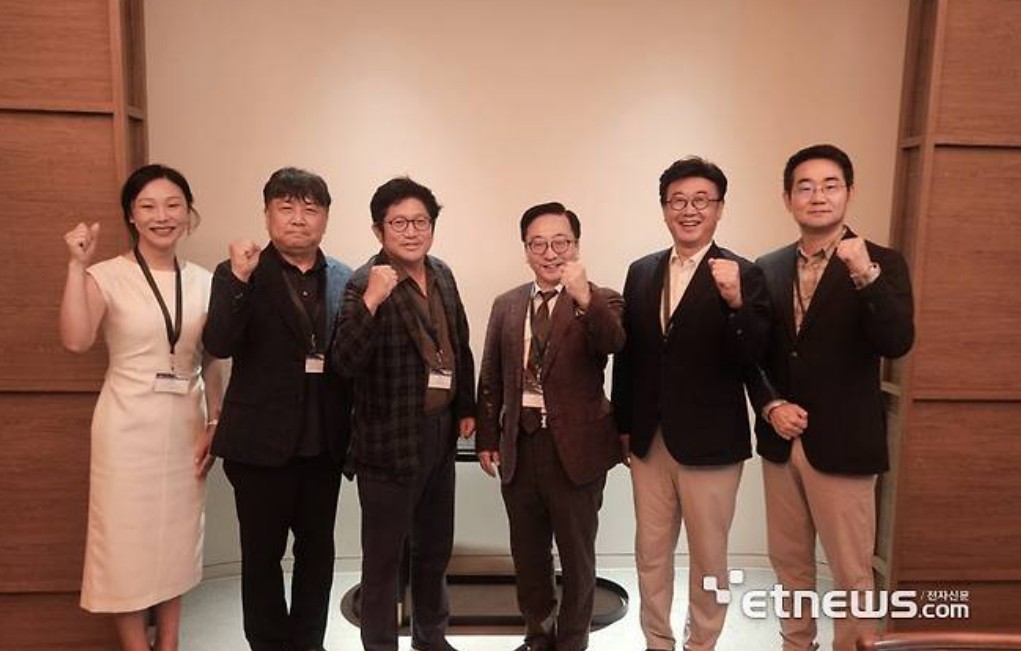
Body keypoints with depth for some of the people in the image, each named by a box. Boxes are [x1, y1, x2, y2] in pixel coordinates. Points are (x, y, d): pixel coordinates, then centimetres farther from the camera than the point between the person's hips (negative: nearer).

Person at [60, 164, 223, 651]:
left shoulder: (202, 281, 4)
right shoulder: (107, 276, -7)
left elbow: (210, 363, 8)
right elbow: (76, 339, -24)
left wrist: (213, 424, 4)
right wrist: (77, 265, -23)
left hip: (186, 426, 4)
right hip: (128, 427, -4)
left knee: (177, 537, 14)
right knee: (128, 540, 6)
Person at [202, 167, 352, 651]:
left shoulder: (343, 279, 3)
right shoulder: (238, 276, -5)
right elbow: (217, 346, -18)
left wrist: (352, 433, -4)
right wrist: (240, 279, -29)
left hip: (323, 443, 3)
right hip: (262, 443, -3)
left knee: (318, 549, 15)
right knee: (262, 553, 11)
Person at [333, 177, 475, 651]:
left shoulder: (442, 275, 5)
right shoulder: (366, 283, -15)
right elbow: (346, 362, -27)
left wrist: (467, 408, 15)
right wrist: (370, 301, -38)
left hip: (440, 434, 7)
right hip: (390, 441, -7)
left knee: (436, 547, 22)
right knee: (383, 558, 7)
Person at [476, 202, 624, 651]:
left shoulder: (601, 303, -6)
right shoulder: (507, 305, 6)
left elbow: (614, 343, -29)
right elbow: (491, 379, 9)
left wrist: (584, 298, -44)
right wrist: (487, 437, 6)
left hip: (576, 447, -4)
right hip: (519, 445, 4)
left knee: (577, 554, 12)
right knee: (527, 552, 19)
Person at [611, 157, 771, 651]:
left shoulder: (743, 275, -10)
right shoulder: (642, 272, 4)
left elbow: (749, 362, -18)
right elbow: (627, 355, 8)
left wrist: (735, 303, -33)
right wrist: (624, 425, 9)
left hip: (709, 442, -4)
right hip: (649, 439, 4)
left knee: (708, 558, 14)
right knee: (650, 553, 18)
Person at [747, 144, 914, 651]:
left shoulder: (883, 264, -7)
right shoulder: (767, 268, 4)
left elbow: (897, 343, -22)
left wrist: (866, 277, -34)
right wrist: (769, 406, -7)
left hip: (842, 446, -4)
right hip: (780, 442, 4)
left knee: (851, 573, 8)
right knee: (788, 563, 19)